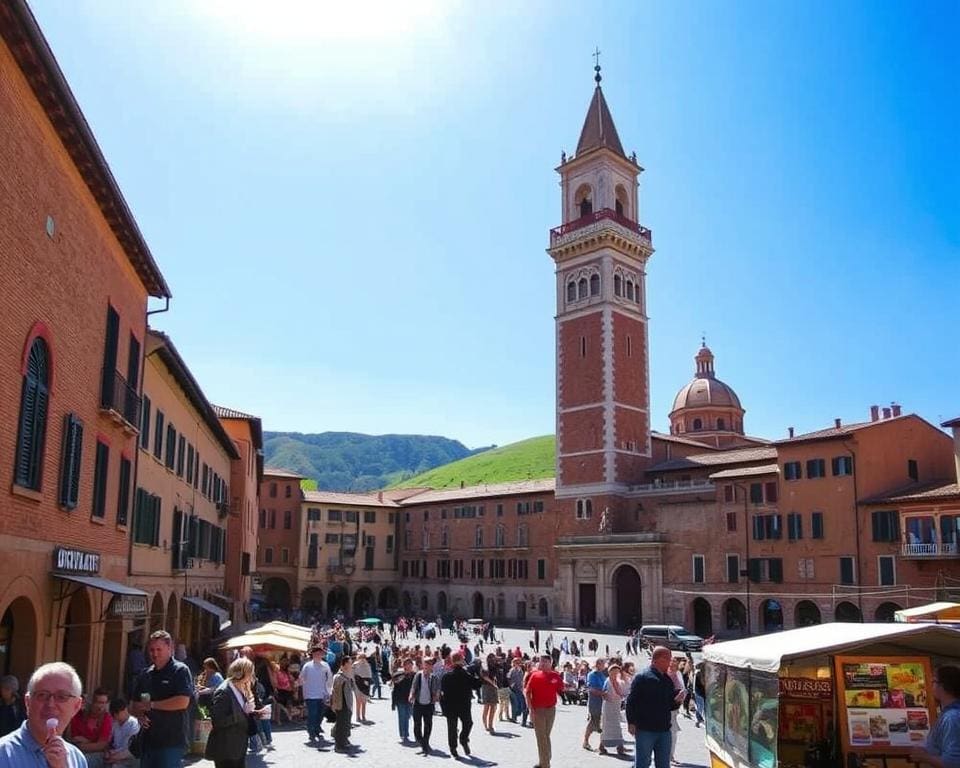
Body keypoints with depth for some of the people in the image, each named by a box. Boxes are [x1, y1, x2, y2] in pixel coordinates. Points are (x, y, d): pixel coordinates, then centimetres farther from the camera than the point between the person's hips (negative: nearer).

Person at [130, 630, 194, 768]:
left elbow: (182, 702, -18)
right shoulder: (145, 675, 15)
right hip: (148, 740, 7)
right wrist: (139, 714, -3)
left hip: (172, 742, -7)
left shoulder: (180, 671, -6)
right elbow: (134, 706, 20)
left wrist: (151, 705, -11)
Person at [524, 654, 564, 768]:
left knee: (545, 736, 13)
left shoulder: (555, 675, 0)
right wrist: (530, 708, -11)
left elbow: (561, 691, 8)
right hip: (537, 709, -2)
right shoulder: (535, 674, -4)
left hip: (551, 709, 2)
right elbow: (527, 692, -4)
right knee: (541, 737, 2)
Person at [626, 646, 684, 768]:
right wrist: (631, 722, -17)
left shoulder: (668, 680, 11)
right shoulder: (641, 677, -10)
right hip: (645, 729, -7)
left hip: (664, 730, 7)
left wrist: (677, 701, -4)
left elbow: (670, 706, 18)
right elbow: (631, 701, -13)